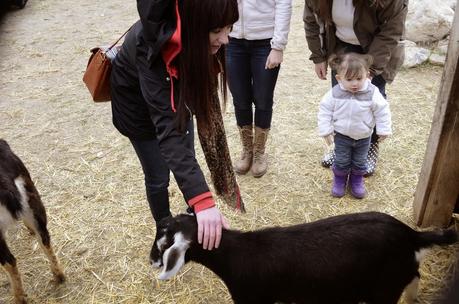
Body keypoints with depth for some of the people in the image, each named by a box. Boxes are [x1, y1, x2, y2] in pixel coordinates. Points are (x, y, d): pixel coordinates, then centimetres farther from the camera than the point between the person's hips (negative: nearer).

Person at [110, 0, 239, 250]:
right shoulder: (151, 48, -43)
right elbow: (168, 130, -48)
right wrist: (202, 200, -54)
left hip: (174, 92, 5)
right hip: (137, 102, -5)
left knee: (186, 163, 13)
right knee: (158, 176, 5)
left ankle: (196, 222, 35)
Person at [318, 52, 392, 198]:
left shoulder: (372, 93, -20)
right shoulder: (334, 94, -19)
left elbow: (382, 111, -9)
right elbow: (325, 110, -9)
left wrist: (384, 130, -6)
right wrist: (326, 130, -10)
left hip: (363, 137, 0)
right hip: (341, 136, 0)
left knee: (359, 162, 16)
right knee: (341, 161, 12)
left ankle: (357, 180, 40)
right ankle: (339, 179, 36)